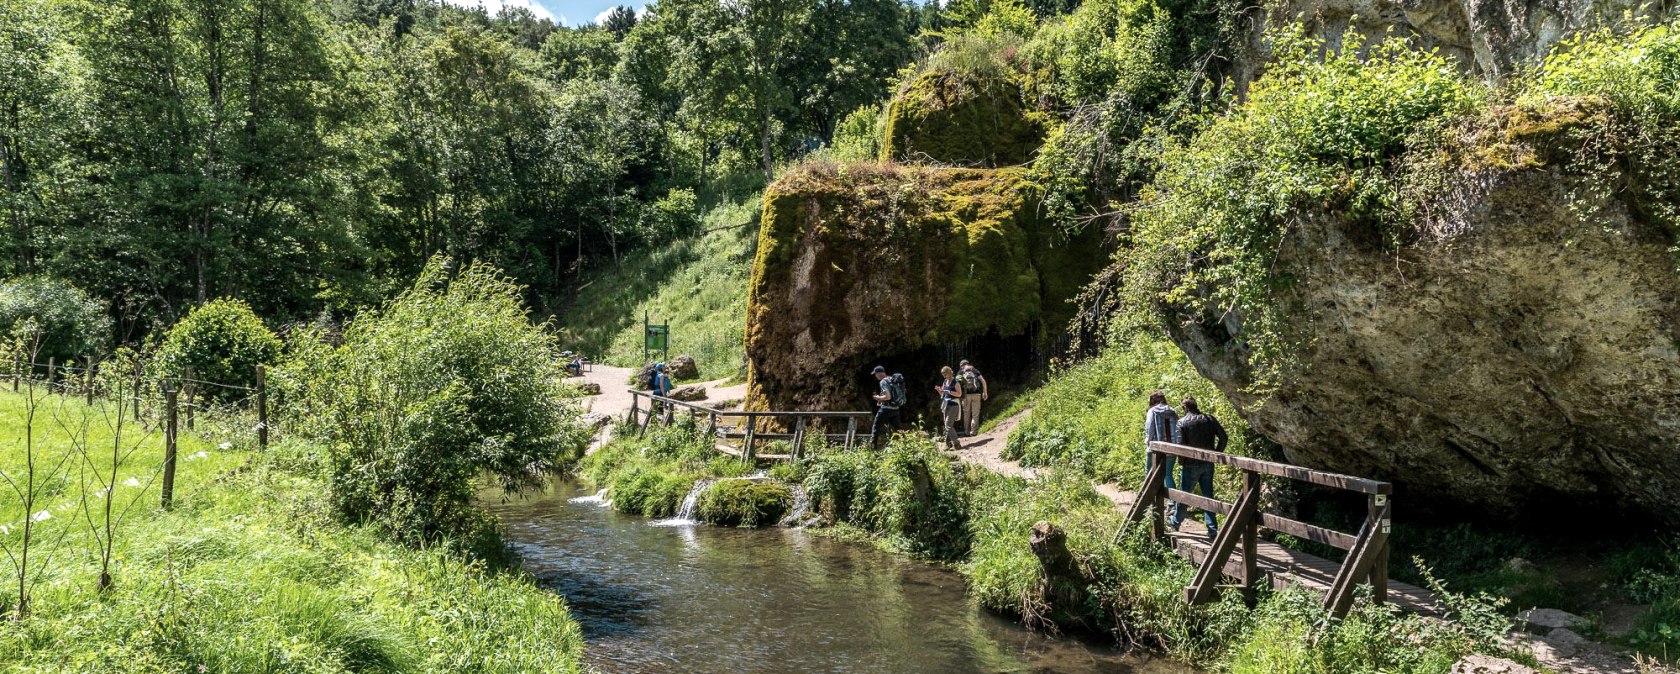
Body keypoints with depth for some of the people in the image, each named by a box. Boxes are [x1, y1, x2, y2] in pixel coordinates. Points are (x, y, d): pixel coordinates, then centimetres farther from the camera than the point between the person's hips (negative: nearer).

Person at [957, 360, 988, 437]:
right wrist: (985, 392, 10)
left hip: (966, 395, -1)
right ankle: (973, 432, 3)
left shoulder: (960, 372, 10)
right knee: (975, 414, 7)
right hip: (976, 394, 1)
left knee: (966, 414, 12)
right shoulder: (975, 371, 15)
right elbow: (983, 381, 5)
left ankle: (967, 432, 14)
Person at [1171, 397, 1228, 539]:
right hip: (1208, 465, 3)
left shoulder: (1182, 422, -9)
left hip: (1191, 465, -3)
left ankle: (1175, 523, 27)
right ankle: (1212, 529, 4)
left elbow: (1180, 445, -14)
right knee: (1208, 495, 8)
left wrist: (1181, 463, -1)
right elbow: (1224, 438, 0)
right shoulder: (1210, 420, 3)